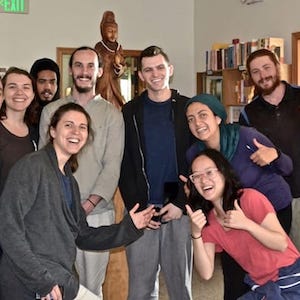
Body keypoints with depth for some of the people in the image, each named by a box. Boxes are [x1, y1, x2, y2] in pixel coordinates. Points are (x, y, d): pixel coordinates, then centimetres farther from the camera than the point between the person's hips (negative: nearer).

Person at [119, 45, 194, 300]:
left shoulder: (188, 108, 4)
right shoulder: (130, 111, 6)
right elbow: (124, 165, 3)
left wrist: (181, 203, -8)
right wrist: (137, 207, -6)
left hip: (180, 209, 0)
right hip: (141, 211, 1)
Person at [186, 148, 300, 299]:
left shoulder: (250, 198, -16)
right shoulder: (207, 222, 0)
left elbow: (282, 244, -15)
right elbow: (206, 273, -10)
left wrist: (246, 224, -27)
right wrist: (196, 234, -22)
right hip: (260, 288, 5)